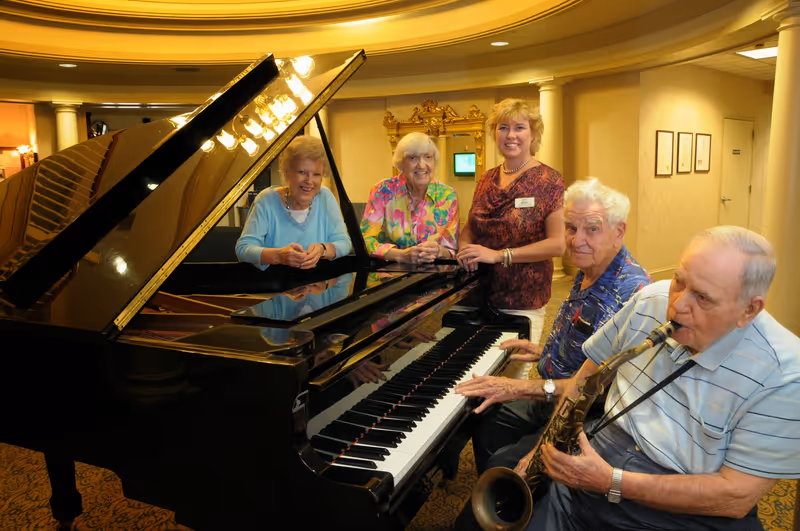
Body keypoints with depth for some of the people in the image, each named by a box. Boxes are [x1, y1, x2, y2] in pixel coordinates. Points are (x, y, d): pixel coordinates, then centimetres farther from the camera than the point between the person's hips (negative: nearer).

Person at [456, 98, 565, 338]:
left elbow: (558, 244, -15)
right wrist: (465, 251, -10)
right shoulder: (487, 179, 7)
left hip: (522, 303, -5)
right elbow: (469, 229, 13)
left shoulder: (549, 180, -8)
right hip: (478, 295, 5)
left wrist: (498, 255, -22)